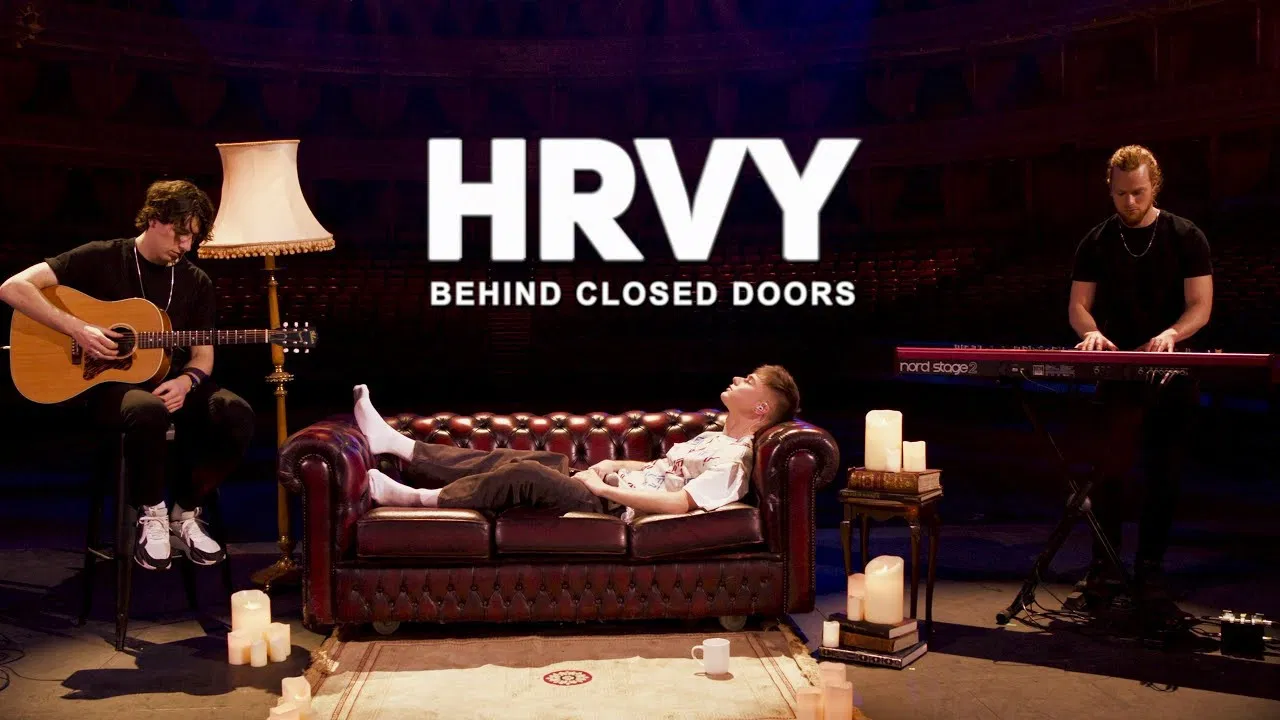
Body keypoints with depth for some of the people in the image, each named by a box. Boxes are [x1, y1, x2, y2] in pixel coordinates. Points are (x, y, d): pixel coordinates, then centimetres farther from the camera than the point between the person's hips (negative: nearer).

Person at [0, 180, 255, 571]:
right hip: (111, 384, -4)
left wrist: (185, 382, -15)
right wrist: (78, 328, -19)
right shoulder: (101, 258, -3)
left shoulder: (196, 283, 9)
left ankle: (185, 512, -4)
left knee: (236, 415, -27)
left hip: (172, 384, 4)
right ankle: (152, 515, -13)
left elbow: (202, 354, 9)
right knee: (149, 411, -41)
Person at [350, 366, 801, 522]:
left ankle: (416, 497, -13)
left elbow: (679, 502, -26)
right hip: (609, 487, 9)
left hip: (614, 507, -9)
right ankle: (396, 444, 3)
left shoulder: (734, 458, -13)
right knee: (512, 458, 2)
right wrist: (611, 466, 10)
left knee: (524, 474, -23)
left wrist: (604, 487, -20)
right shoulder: (714, 438, 19)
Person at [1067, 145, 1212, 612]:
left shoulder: (1185, 237, 0)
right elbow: (1077, 305, 4)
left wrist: (1170, 334, -26)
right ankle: (1102, 562, 3)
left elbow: (1201, 306, -5)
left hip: (1172, 372, 0)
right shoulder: (1097, 243, 5)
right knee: (1111, 467, -7)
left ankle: (1151, 565, 15)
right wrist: (1091, 332, -18)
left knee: (1164, 474, 5)